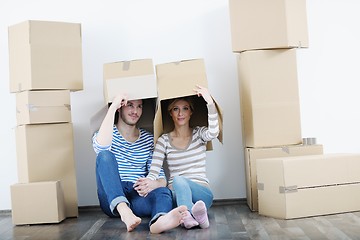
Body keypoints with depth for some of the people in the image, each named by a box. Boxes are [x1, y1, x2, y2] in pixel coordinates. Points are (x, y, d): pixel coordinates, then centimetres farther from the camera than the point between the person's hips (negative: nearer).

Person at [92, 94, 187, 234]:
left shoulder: (148, 139, 12)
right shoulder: (108, 134, 5)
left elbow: (161, 179, 5)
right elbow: (101, 146, -24)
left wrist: (153, 184, -21)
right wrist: (112, 107, -21)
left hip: (138, 199, 2)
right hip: (112, 200, -2)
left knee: (164, 192, -30)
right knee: (105, 155, -25)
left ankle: (159, 221, -65)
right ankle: (123, 210, -45)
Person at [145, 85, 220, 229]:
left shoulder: (199, 134, 7)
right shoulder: (164, 140, 7)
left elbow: (213, 133, -19)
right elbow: (154, 172, -3)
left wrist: (210, 102, -31)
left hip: (202, 192, 0)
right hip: (176, 194, 0)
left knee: (178, 180, -34)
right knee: (178, 181, -36)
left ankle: (188, 215, -58)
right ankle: (194, 214, -59)